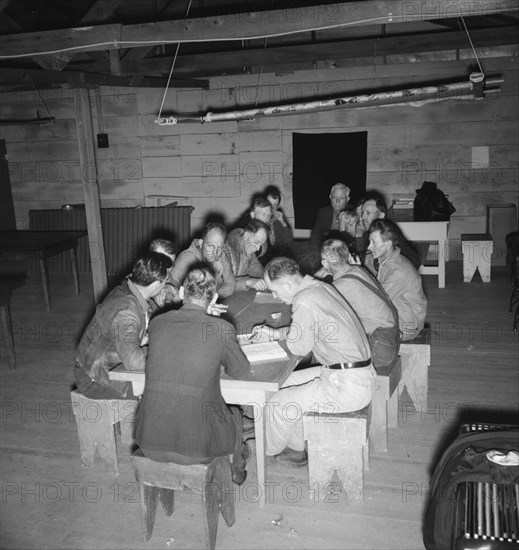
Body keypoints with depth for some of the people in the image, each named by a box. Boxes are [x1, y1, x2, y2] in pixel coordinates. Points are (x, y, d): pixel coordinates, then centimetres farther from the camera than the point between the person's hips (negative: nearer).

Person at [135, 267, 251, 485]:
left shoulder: (157, 322, 0)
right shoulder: (221, 329, -11)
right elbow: (241, 371, 4)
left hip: (150, 443, 3)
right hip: (196, 445, -2)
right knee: (234, 416, 30)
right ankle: (237, 471, 55)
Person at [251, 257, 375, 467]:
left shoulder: (305, 302, -23)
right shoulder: (321, 286, 6)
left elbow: (298, 347, -13)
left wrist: (285, 335, 6)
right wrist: (274, 333, 15)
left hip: (348, 386, -9)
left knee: (280, 403, 0)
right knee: (288, 383, 18)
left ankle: (268, 449, 28)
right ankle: (296, 450, 29)